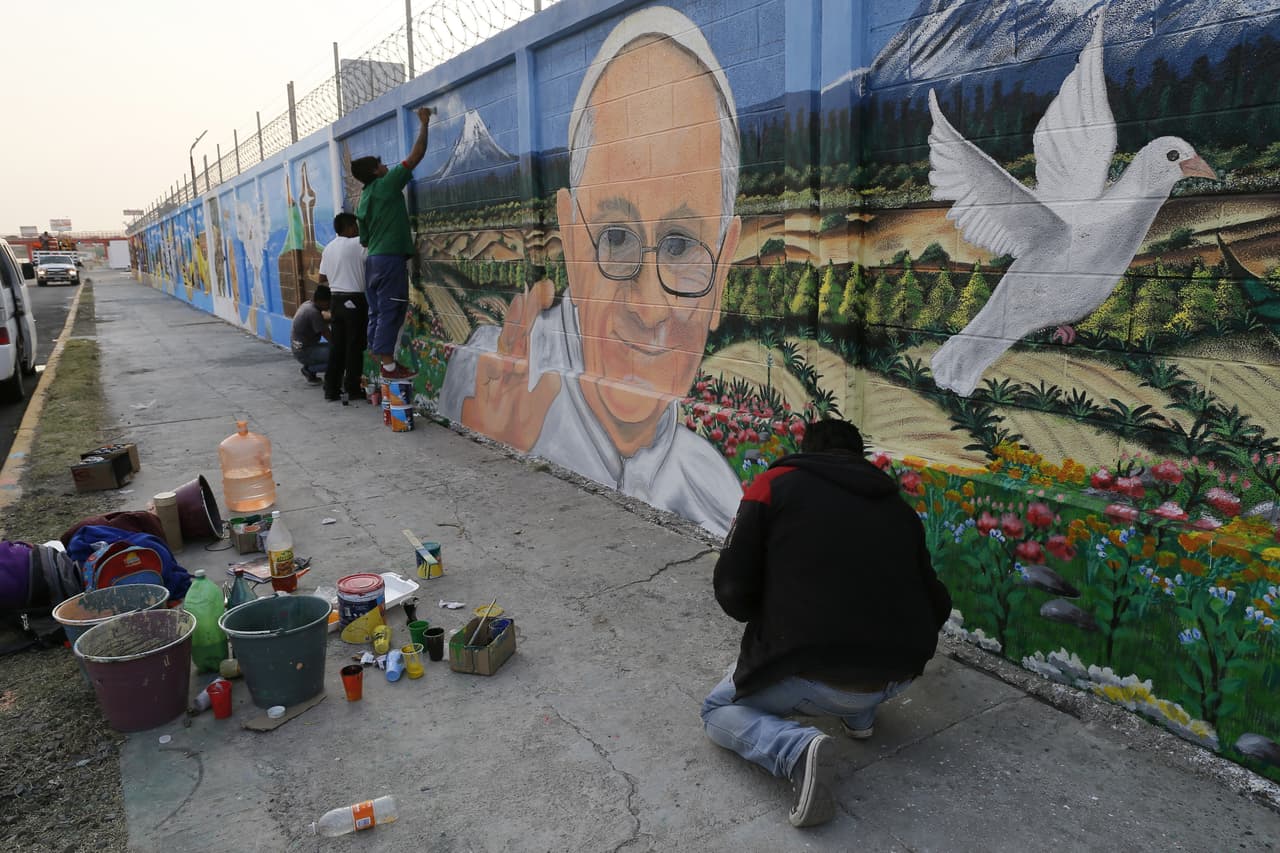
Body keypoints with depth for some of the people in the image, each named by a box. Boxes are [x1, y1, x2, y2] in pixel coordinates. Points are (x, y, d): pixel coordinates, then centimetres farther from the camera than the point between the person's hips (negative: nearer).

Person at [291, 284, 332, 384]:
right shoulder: (313, 312, -24)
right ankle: (309, 369, -5)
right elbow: (328, 336, -20)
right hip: (304, 352, -10)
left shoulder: (308, 304, 4)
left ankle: (309, 368, 12)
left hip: (300, 348, 10)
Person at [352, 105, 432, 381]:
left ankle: (377, 356, 13)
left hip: (373, 260, 8)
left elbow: (365, 240, 20)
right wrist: (424, 124, 6)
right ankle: (388, 364, -7)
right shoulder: (386, 185, -5)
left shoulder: (364, 200, 16)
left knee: (377, 312, 10)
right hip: (390, 259, -8)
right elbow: (415, 156, -4)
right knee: (391, 311, -7)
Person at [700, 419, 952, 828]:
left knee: (718, 711, 21)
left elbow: (732, 590, -3)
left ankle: (796, 750, -6)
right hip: (898, 677, 6)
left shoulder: (775, 484, 1)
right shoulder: (898, 506, 14)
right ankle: (861, 714, 27)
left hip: (813, 678, -5)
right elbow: (936, 605, 18)